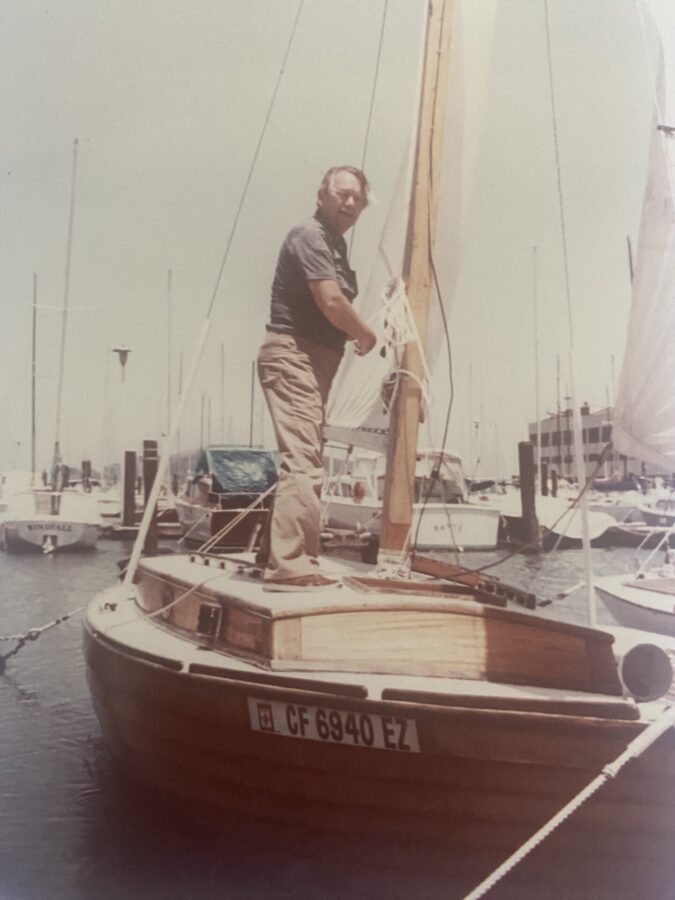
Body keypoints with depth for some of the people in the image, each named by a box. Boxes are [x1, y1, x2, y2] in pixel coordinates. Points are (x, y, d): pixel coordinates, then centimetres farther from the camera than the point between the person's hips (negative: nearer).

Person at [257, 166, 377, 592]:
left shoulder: (335, 244, 22)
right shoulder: (310, 236, -10)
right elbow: (331, 303, -19)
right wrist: (367, 335, -4)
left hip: (314, 360, 11)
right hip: (295, 354, -11)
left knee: (305, 460, 15)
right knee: (303, 461, -16)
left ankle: (276, 553, 24)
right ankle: (290, 567, -17)